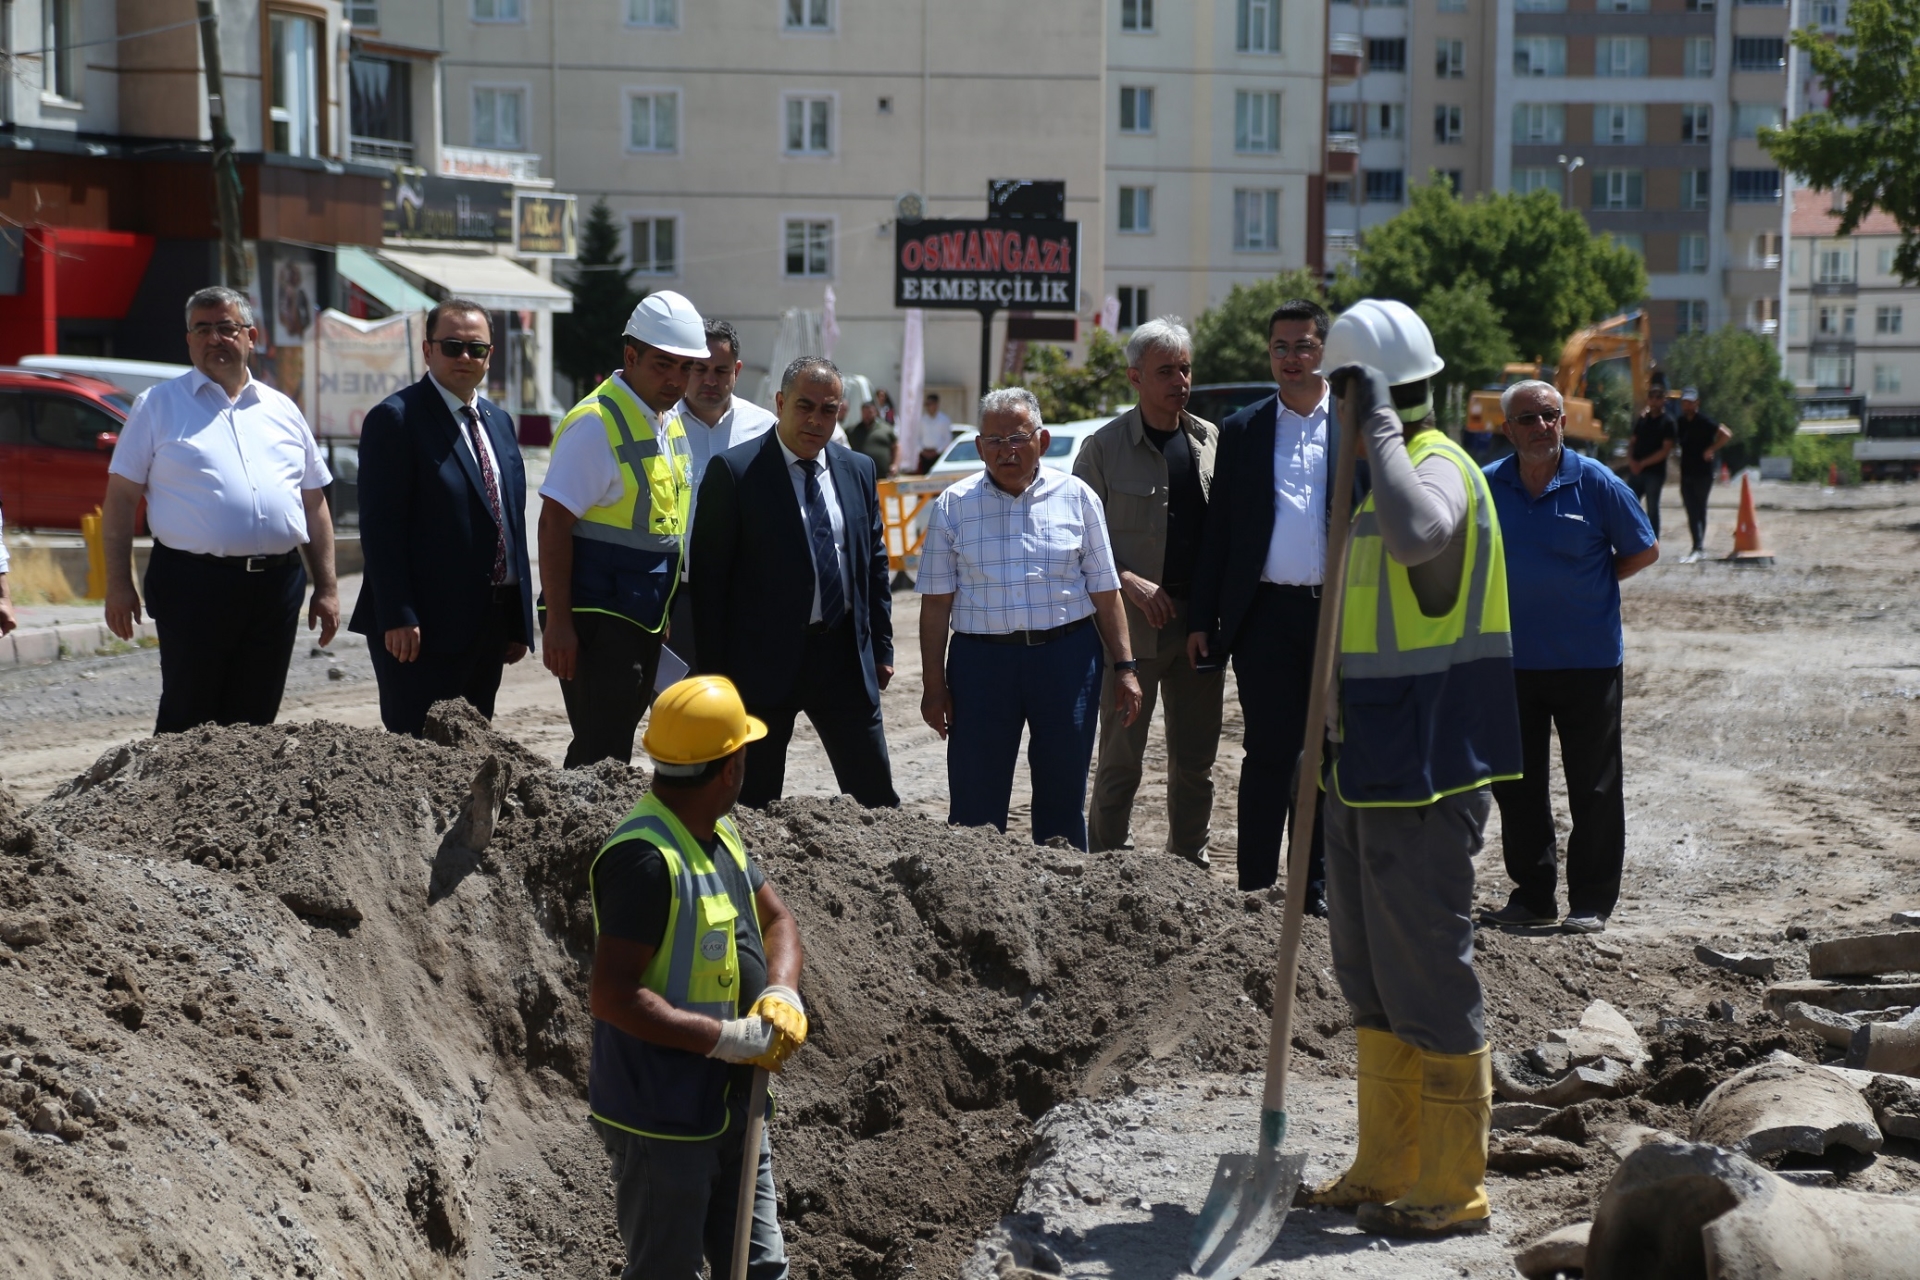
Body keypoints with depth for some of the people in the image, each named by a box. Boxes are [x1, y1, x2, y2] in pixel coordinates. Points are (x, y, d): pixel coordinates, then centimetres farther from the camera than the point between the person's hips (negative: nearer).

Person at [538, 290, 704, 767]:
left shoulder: (672, 420, 11)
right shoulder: (596, 423, -14)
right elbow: (554, 523, -17)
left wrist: (667, 616, 17)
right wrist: (558, 622, -21)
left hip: (645, 619, 8)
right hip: (597, 619, -8)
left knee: (616, 743, 12)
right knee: (602, 751, -8)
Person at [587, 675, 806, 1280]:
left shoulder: (721, 835, 7)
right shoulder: (645, 859, -24)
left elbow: (777, 922, 17)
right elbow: (612, 996, -28)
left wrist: (781, 993, -5)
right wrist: (726, 1038, -26)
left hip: (732, 1109, 9)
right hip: (659, 1120, -9)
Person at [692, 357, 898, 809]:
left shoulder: (858, 469, 9)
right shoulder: (734, 471, -7)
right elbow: (709, 576, -7)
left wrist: (881, 647, 10)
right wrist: (713, 670, -10)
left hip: (845, 656, 4)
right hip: (764, 658, -4)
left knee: (876, 797, 8)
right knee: (753, 805, 4)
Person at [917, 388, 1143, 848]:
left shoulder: (1076, 497, 5)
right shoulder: (954, 505, 4)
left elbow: (1105, 592, 6)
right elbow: (936, 603, 3)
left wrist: (1125, 667, 1)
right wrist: (933, 685, -2)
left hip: (1066, 655, 1)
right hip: (981, 659, 0)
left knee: (1063, 797, 8)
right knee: (975, 805, 1)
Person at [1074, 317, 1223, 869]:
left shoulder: (1210, 441, 9)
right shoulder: (1105, 447, -3)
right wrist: (1130, 583, -15)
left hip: (1202, 620, 4)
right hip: (1133, 623, -4)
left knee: (1196, 760, 11)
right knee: (1121, 760, 2)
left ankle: (1190, 866, 22)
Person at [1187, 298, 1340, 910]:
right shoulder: (1242, 430, 9)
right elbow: (1218, 530, 9)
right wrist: (1201, 620, 4)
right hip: (1266, 614, 0)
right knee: (1268, 755, 0)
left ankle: (1315, 887, 16)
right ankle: (1255, 888, 6)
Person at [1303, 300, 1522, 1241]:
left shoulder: (1439, 466, -14)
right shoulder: (1372, 471, 16)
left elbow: (1415, 534, -40)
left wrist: (1380, 430, -28)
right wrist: (1335, 740, 24)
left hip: (1422, 773, -10)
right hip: (1365, 767, 10)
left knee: (1428, 977, -4)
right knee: (1371, 977, 16)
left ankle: (1451, 1188, 5)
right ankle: (1388, 1168, 26)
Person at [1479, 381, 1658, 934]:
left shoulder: (1596, 484, -5)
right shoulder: (1486, 487, 1)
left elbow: (1644, 551, 4)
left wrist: (1585, 584, -1)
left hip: (1588, 659, -3)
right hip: (1512, 658, 3)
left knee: (1593, 785, 1)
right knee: (1515, 782, 9)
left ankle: (1592, 901, 10)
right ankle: (1531, 893, 21)